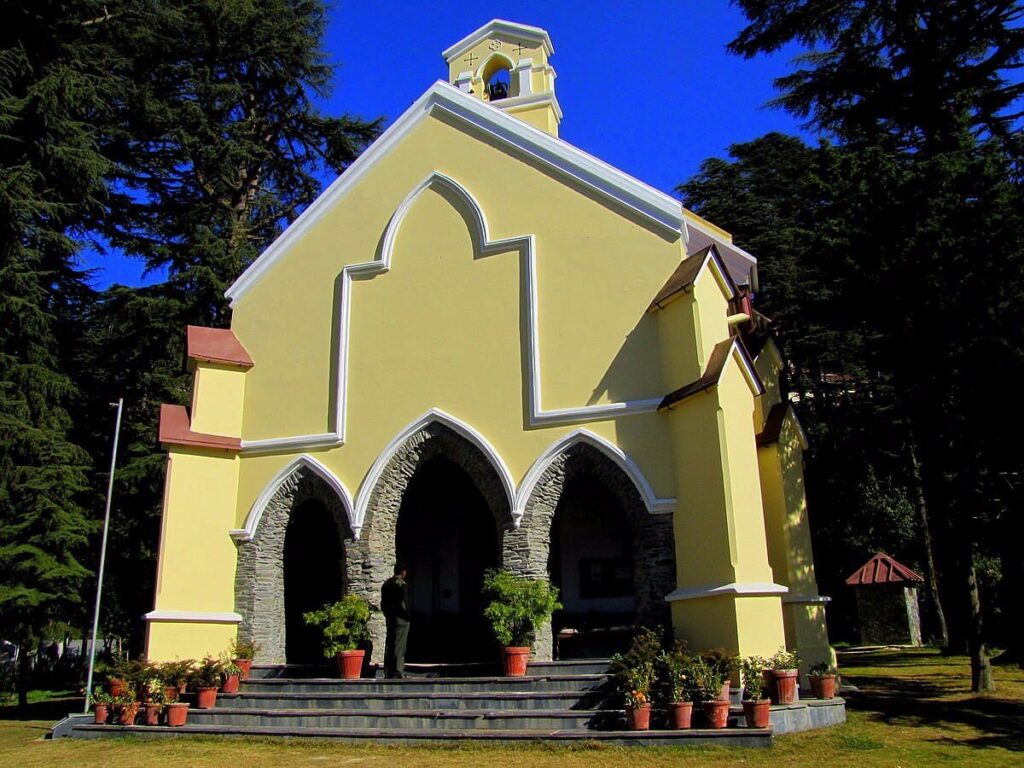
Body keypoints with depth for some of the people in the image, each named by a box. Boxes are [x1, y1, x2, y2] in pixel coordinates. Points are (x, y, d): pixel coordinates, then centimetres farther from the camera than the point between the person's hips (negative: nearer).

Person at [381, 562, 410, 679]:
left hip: (389, 618, 8)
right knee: (399, 646, -5)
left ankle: (388, 672, 15)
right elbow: (404, 603, -17)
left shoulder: (386, 584, 12)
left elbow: (383, 603, 14)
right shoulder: (402, 584, -12)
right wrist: (407, 615, -7)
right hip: (401, 619, -7)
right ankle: (397, 672, -6)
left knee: (389, 645, 11)